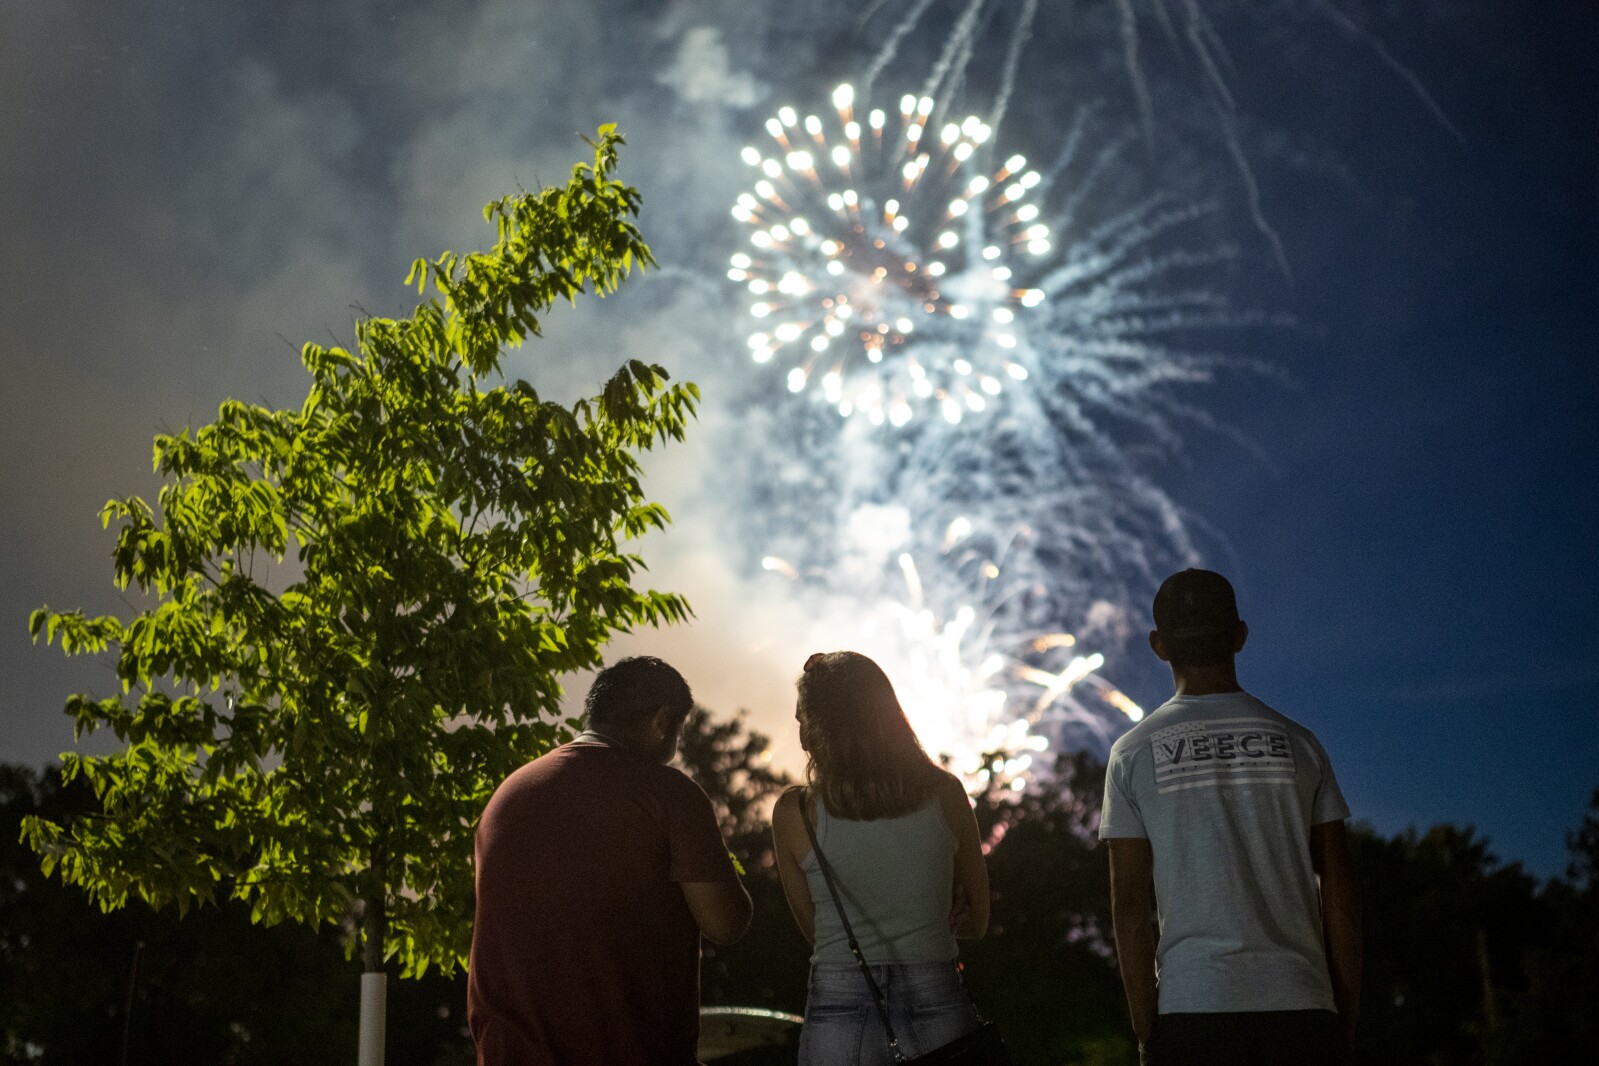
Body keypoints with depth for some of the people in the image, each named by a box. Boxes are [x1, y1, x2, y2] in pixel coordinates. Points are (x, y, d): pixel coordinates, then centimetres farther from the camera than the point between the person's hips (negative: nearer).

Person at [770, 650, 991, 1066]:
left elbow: (814, 929, 6)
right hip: (937, 1006, 2)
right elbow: (975, 920, 9)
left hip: (839, 1011, -1)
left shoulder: (794, 813, -6)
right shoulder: (946, 793, -1)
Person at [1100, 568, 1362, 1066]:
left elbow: (1128, 904, 0)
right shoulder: (1298, 743, 7)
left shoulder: (1132, 754, 3)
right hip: (1301, 1007, 1)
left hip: (1189, 1008, -1)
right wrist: (1346, 1017, 12)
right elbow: (1340, 892, 6)